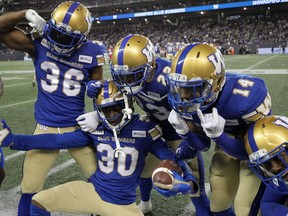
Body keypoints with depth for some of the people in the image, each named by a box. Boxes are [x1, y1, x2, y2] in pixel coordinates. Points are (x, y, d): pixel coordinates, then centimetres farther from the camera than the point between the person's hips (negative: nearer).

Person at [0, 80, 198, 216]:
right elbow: (57, 140, -2)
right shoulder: (95, 129, -7)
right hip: (92, 191, 3)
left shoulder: (143, 127, -14)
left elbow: (168, 155, -11)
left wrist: (188, 180, -31)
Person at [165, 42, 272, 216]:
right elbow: (199, 145, -8)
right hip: (228, 146, 5)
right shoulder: (189, 103, -22)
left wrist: (218, 136, -43)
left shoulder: (248, 96, -38)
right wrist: (184, 131, -29)